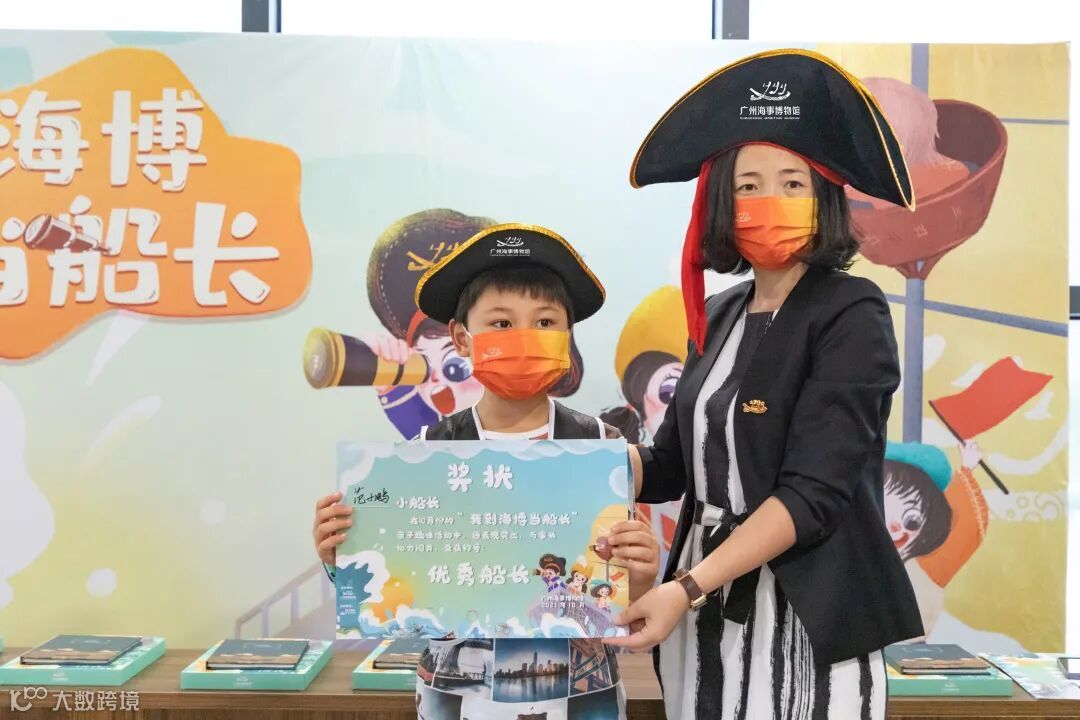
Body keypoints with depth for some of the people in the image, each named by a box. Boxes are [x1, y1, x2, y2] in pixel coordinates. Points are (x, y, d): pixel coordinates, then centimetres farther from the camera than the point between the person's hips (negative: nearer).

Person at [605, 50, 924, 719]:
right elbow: (672, 464, 6)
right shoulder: (720, 315, 6)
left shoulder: (851, 315, -12)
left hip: (806, 615, -5)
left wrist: (686, 588, -25)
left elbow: (814, 492, -19)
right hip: (705, 602, 6)